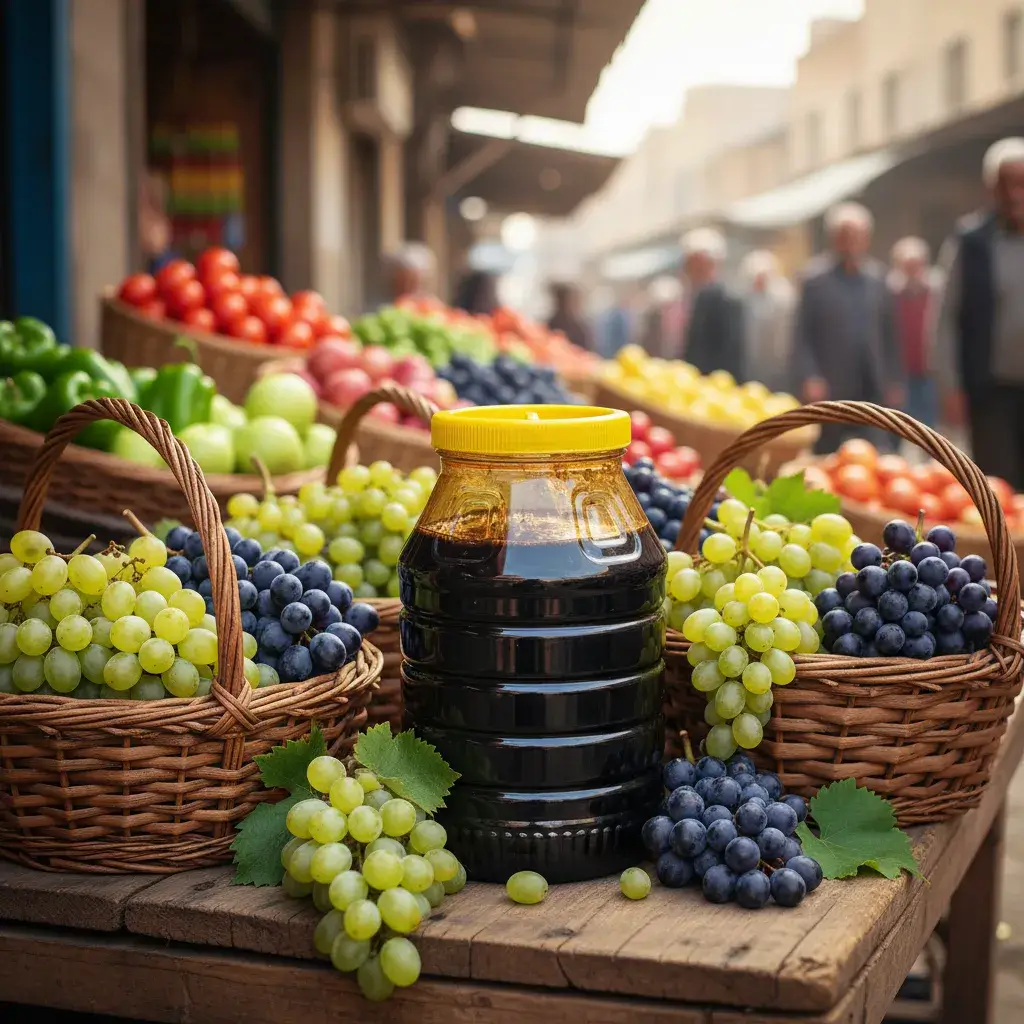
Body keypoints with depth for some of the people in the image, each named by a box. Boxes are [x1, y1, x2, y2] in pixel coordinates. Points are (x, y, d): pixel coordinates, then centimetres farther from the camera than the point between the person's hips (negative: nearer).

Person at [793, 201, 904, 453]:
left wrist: (895, 382, 8)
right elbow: (801, 336, -2)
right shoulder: (815, 279, -1)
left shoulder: (877, 278, 9)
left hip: (874, 390, 2)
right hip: (831, 392, -2)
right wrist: (810, 378, -13)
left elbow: (889, 335, 13)